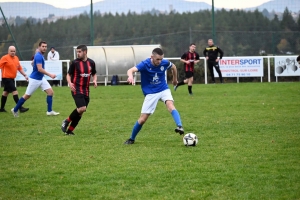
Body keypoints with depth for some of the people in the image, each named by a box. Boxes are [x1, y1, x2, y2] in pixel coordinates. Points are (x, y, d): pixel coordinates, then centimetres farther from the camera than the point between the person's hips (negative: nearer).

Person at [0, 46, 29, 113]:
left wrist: (25, 75, 9)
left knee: (5, 92, 16)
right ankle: (20, 108, -17)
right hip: (6, 78, -8)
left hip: (12, 78, 8)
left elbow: (20, 68, 16)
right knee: (15, 91, -15)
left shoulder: (16, 58, 10)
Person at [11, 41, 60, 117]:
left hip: (41, 78, 9)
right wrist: (50, 75, -31)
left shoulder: (40, 55, 8)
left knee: (50, 91, -2)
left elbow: (33, 62, 26)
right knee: (27, 95, 2)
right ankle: (15, 110, 18)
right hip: (35, 79, -9)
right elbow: (40, 69, -31)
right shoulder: (38, 56, -22)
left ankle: (49, 111, 0)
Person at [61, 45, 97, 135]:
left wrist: (94, 80, -2)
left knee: (80, 112, 4)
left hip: (86, 91, 5)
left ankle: (70, 130, 15)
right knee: (82, 108, -22)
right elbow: (68, 74, 2)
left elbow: (94, 74, 19)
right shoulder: (75, 63, -6)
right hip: (77, 89, -5)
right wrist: (69, 83, -17)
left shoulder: (91, 63, 5)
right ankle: (67, 121, -2)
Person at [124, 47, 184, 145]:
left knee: (170, 106, -31)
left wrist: (175, 79, 28)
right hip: (151, 93, -2)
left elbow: (173, 67, 14)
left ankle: (180, 127, -44)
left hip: (163, 89, 2)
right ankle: (131, 139, 20)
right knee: (142, 119, -1)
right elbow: (131, 70, -37)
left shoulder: (165, 63, -11)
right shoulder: (145, 64, -21)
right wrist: (130, 76, -60)